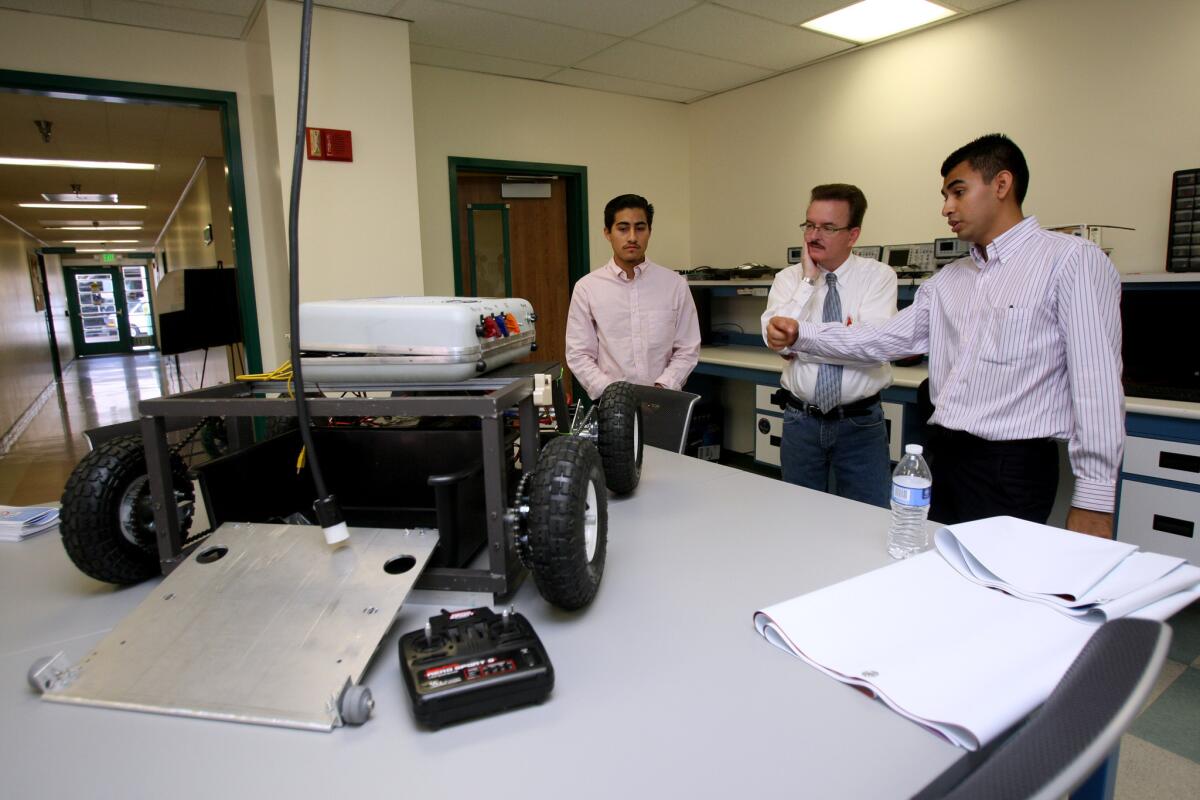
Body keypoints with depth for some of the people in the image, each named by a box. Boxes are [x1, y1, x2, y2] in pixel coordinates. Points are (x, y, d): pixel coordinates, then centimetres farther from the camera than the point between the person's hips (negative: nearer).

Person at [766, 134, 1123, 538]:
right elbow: (884, 339, 10)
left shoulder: (1071, 260, -7)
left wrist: (1094, 501, -15)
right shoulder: (947, 280, 14)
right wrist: (800, 335, -3)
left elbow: (1097, 382, -12)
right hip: (942, 459, 6)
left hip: (1012, 470, -6)